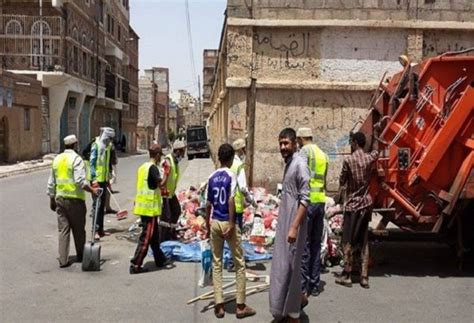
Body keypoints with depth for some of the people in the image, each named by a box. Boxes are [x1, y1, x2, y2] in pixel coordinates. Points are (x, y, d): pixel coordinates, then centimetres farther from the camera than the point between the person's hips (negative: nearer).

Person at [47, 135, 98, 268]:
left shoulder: (57, 159, 10)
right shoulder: (76, 159, -10)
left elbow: (51, 183, 14)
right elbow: (80, 180, -22)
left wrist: (52, 199, 21)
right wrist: (92, 190, -14)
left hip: (60, 198, 5)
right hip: (75, 198, -5)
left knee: (63, 229, 7)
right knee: (78, 229, 10)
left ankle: (63, 259, 5)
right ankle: (80, 256, 23)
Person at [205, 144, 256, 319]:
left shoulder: (212, 177, 6)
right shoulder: (231, 175, -8)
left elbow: (208, 204, 8)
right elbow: (231, 201, -16)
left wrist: (208, 225, 17)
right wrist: (231, 225, -14)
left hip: (214, 223, 5)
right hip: (227, 223, -5)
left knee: (216, 264, 10)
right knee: (239, 264, 6)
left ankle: (219, 305, 10)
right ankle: (241, 306, 9)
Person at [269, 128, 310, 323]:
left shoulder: (300, 165, -15)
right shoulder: (288, 164, 13)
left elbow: (304, 200, -20)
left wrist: (294, 227, -24)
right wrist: (283, 224, 20)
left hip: (293, 225, -9)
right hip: (283, 223, 9)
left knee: (291, 268, -1)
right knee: (281, 267, 14)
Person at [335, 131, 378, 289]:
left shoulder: (348, 160, -13)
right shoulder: (370, 158, 0)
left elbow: (342, 181, -2)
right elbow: (376, 152, 26)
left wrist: (339, 193, 16)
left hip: (352, 205, -5)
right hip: (366, 204, 5)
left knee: (348, 241, 4)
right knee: (364, 241, 9)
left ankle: (347, 275, 9)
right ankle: (364, 277, 10)